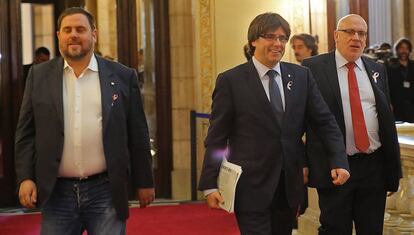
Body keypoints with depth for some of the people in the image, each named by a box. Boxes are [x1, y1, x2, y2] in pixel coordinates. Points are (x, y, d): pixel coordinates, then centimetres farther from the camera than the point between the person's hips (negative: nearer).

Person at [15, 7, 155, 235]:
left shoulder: (122, 76, 3)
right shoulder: (40, 76, 6)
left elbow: (137, 134, 6)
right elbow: (26, 132, 7)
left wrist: (144, 182, 7)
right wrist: (25, 178, -2)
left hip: (106, 191, -1)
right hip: (57, 192, 1)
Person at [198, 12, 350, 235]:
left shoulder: (301, 76, 6)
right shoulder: (231, 81, -5)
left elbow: (324, 121, 8)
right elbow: (216, 138, -4)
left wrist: (339, 161, -5)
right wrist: (210, 185, -9)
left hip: (289, 186, 4)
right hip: (251, 187, -4)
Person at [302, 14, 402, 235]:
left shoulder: (377, 70, 10)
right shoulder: (312, 68, -3)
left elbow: (388, 118, 12)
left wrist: (393, 167, 11)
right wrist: (303, 164, -9)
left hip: (375, 166, 4)